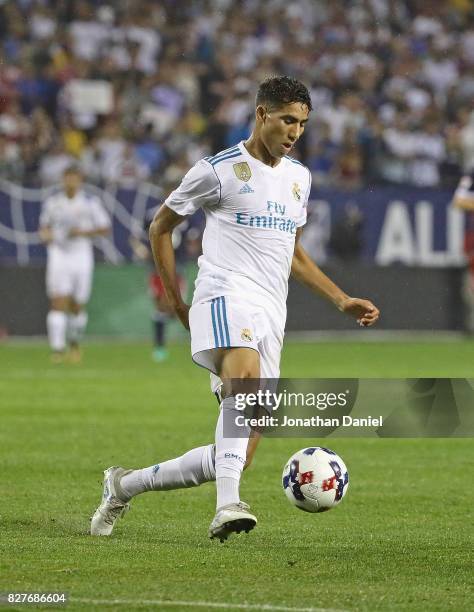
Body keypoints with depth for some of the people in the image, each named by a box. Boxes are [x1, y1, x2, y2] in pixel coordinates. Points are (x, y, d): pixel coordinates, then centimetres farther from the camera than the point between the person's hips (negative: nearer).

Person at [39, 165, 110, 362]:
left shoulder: (90, 202, -1)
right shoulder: (52, 202, 6)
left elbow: (105, 228, 1)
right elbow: (44, 224, 20)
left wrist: (83, 232, -14)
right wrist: (45, 233, -3)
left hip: (81, 256, 0)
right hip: (58, 256, 0)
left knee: (78, 306, 6)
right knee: (58, 303, -12)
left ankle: (75, 342, 32)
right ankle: (57, 348, -15)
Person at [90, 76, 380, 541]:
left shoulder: (299, 177, 20)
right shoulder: (218, 170, 1)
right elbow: (160, 228, 11)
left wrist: (341, 301, 22)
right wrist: (178, 305, 8)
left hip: (271, 314, 6)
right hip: (227, 298, -6)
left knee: (233, 459, 0)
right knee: (246, 375, -40)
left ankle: (125, 485, 19)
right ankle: (228, 505, -53)